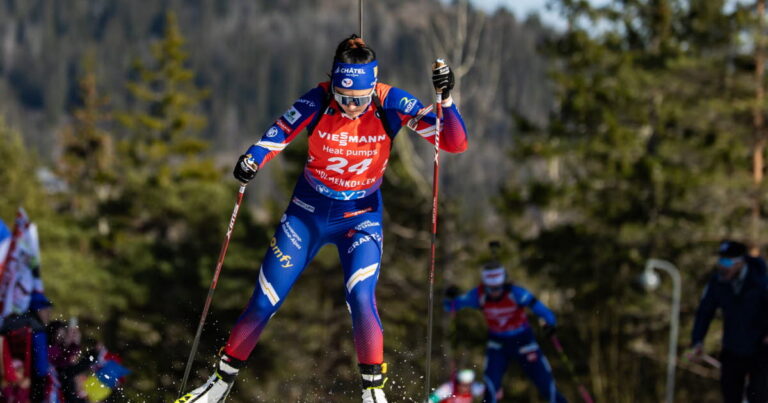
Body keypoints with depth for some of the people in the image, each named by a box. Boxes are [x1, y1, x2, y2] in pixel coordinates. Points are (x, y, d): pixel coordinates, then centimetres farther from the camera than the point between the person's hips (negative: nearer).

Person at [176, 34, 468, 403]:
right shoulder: (318, 102, -19)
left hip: (361, 217, -1)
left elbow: (455, 144, -22)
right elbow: (278, 136, -11)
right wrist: (251, 160, -31)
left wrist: (445, 98, -37)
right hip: (308, 212, 1)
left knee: (361, 298, -25)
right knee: (263, 304, 3)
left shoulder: (391, 104, -19)